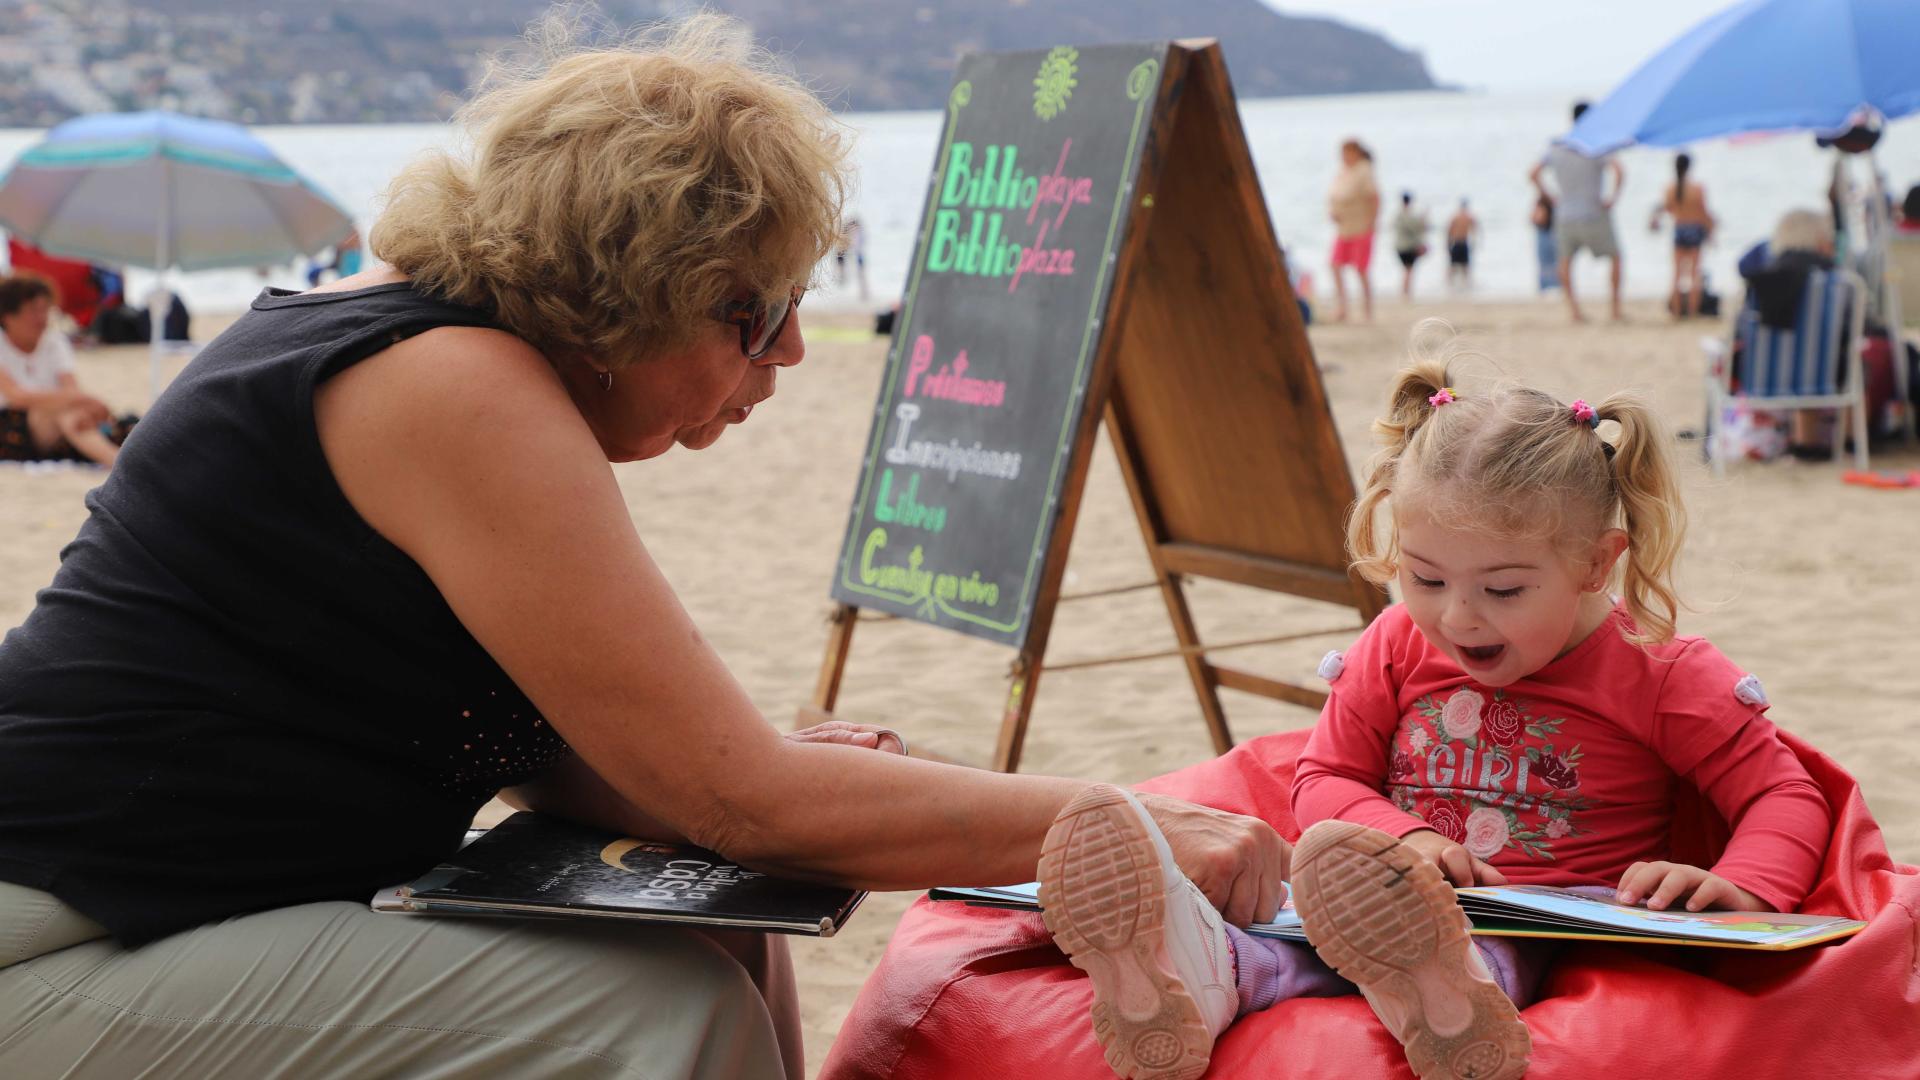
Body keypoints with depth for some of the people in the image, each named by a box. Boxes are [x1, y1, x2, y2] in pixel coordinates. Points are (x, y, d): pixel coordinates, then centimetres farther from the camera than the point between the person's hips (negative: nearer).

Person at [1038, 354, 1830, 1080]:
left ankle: (1448, 993, -73)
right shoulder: (1396, 647, 13)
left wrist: (1742, 889, -17)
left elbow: (1784, 796, 6)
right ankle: (1211, 977, -63)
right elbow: (1325, 778, 18)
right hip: (1404, 906, 3)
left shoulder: (1661, 676, 3)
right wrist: (1400, 837, -5)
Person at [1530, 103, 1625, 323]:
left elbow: (1533, 175, 5)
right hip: (1594, 216, -3)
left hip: (1565, 216, 3)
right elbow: (1619, 172, -25)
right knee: (1614, 257, 16)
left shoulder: (1555, 148, 3)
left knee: (1566, 259, 21)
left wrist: (1551, 197, 10)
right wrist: (1614, 196, -13)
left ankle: (1574, 309, 5)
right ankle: (1616, 308, 13)